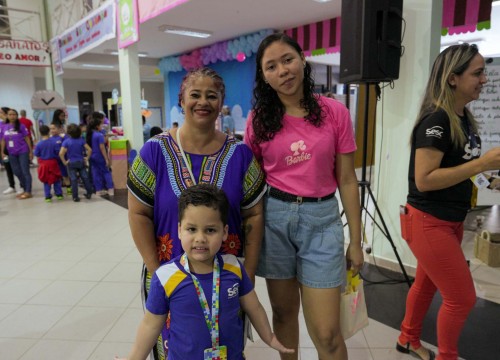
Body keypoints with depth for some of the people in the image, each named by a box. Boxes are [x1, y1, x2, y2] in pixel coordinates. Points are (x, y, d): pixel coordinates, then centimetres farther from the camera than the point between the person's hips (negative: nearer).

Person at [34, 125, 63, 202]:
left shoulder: (39, 144, -10)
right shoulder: (53, 143, -10)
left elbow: (36, 155, -6)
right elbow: (58, 153, -6)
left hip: (43, 164, 0)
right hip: (53, 162, 0)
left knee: (46, 181, 9)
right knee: (57, 180, 13)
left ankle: (48, 196, 9)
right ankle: (59, 194, 17)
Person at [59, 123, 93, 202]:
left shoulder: (66, 142, -10)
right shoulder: (81, 140, -4)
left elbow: (61, 153, -18)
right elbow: (89, 149, -8)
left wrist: (64, 162, -7)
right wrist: (87, 158, 3)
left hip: (71, 163, -2)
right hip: (81, 162, 2)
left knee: (73, 180, 2)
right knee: (85, 178, 11)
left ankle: (75, 197, 5)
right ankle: (89, 193, 18)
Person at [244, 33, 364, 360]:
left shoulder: (335, 113, -3)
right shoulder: (259, 119, 0)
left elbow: (347, 180, 0)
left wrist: (356, 241, 1)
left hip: (321, 220, -1)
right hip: (273, 217, 2)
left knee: (327, 332, 1)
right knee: (283, 312, 18)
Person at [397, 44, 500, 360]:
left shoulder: (464, 118, 7)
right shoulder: (436, 120, -21)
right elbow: (424, 180, -26)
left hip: (451, 221, 9)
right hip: (429, 223, -9)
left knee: (427, 284, 22)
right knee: (462, 298, 3)